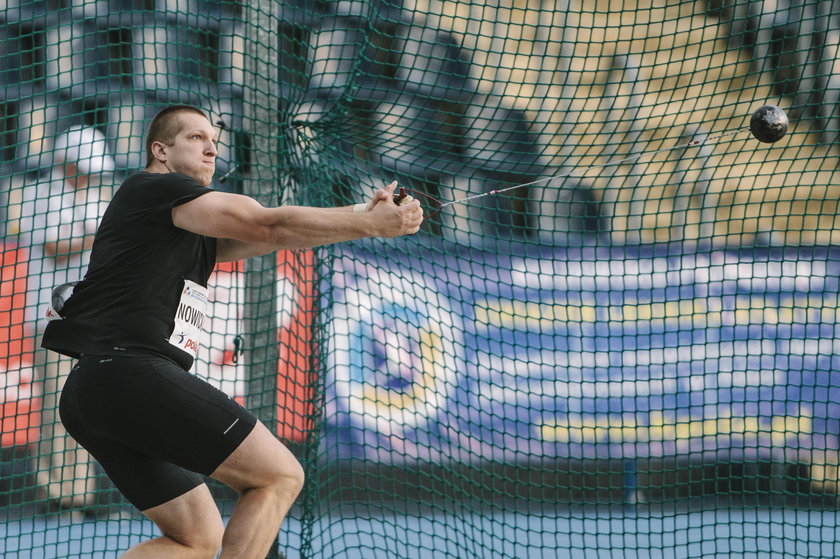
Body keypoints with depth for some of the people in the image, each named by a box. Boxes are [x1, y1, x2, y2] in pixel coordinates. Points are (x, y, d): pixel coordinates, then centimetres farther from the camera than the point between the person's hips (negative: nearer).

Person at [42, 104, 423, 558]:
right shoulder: (152, 188, 0)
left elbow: (273, 237, 14)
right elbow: (266, 225, -7)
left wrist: (366, 217, -1)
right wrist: (369, 224, -6)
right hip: (131, 371, -10)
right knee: (280, 476, -9)